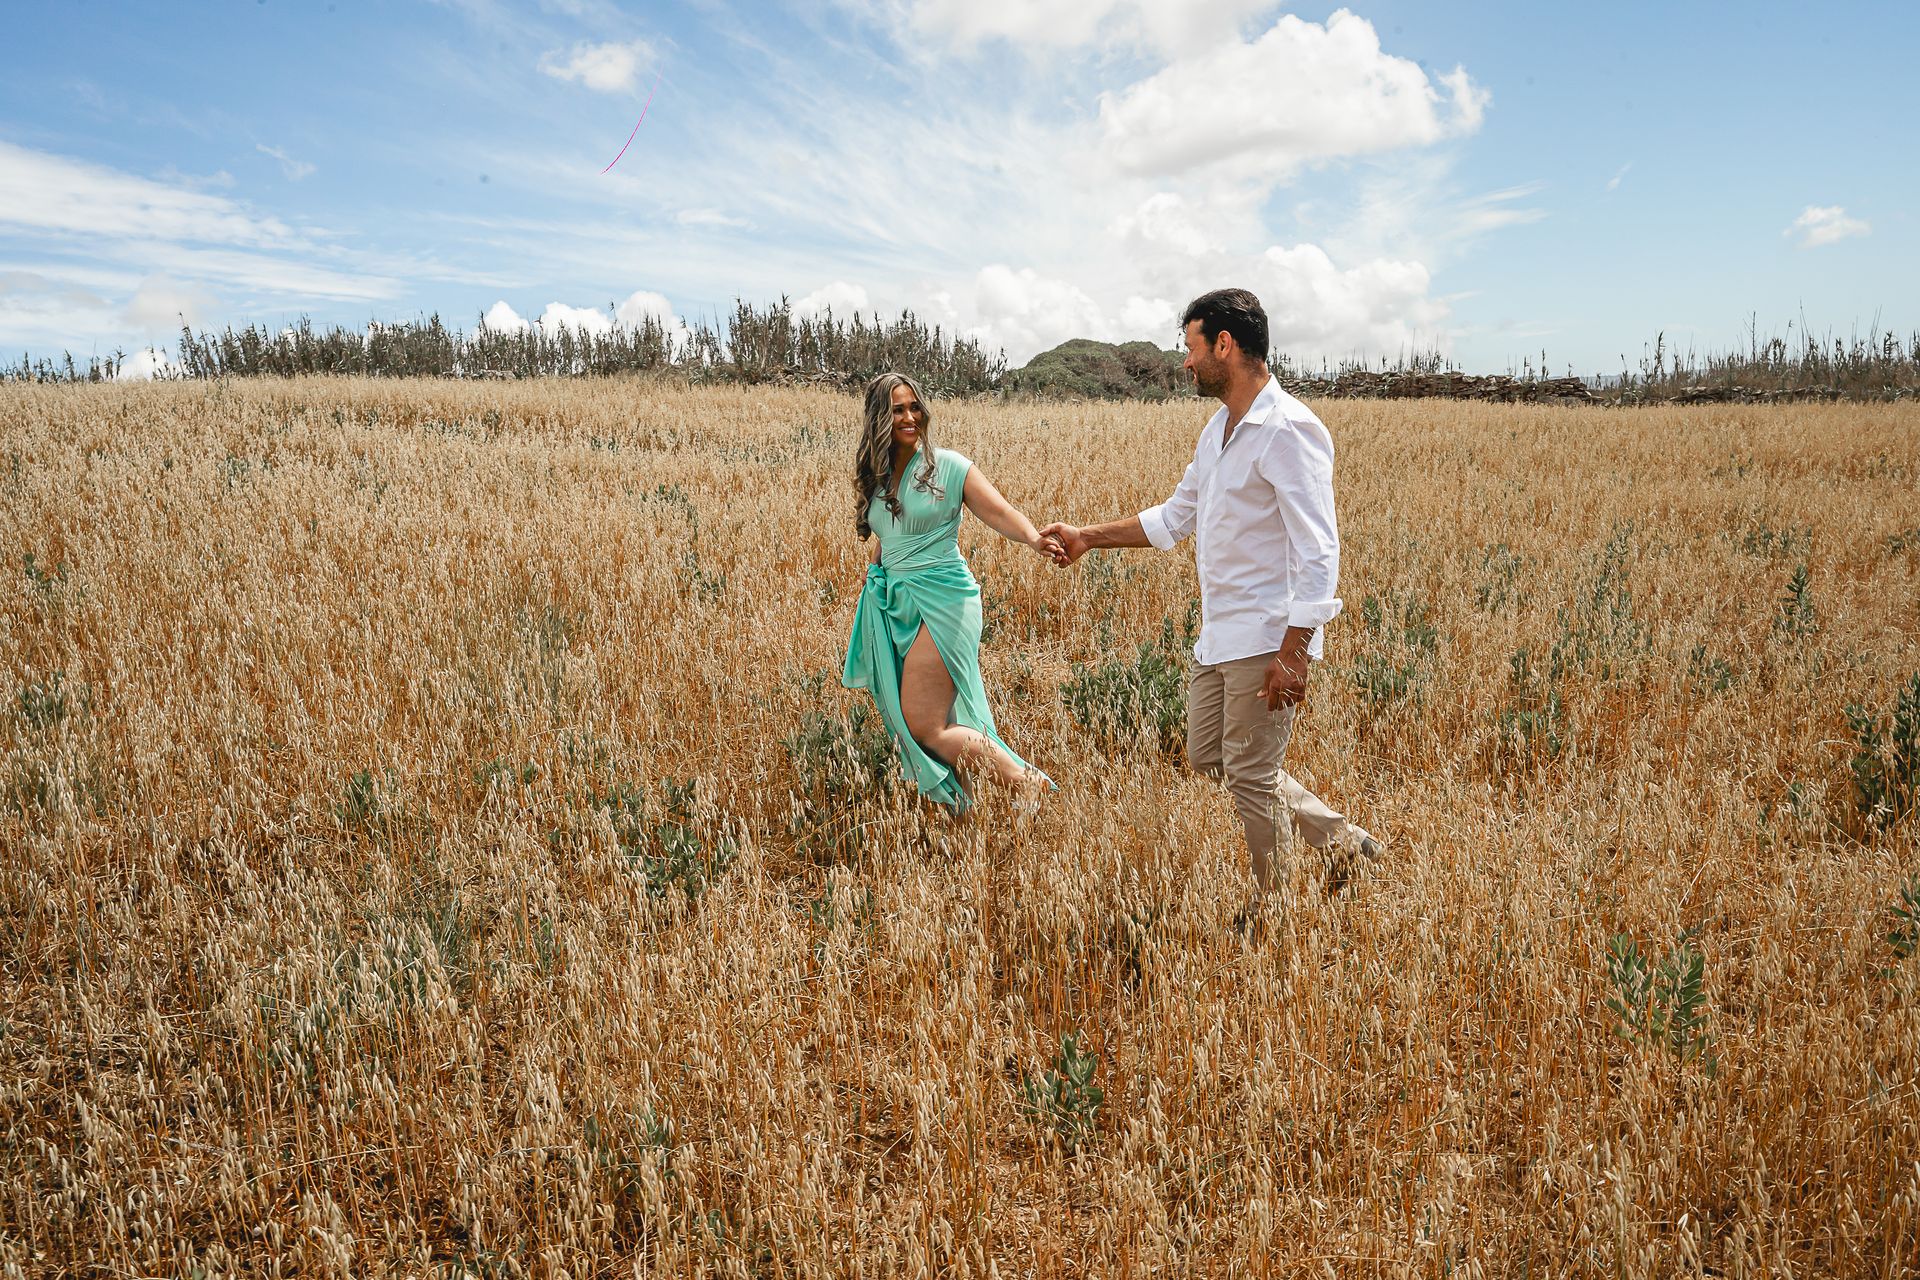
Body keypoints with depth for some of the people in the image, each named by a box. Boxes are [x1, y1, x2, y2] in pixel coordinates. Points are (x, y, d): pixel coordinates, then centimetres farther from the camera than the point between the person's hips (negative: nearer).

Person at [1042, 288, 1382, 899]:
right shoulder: (1219, 428, 12)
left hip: (1266, 638, -10)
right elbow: (1174, 517, 22)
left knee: (1251, 778, 0)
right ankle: (1342, 840, 25)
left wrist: (1292, 654, -24)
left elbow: (1318, 551, -21)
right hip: (1219, 636, 10)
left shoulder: (1288, 430, -17)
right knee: (1207, 759, 17)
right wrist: (1087, 537, 19)